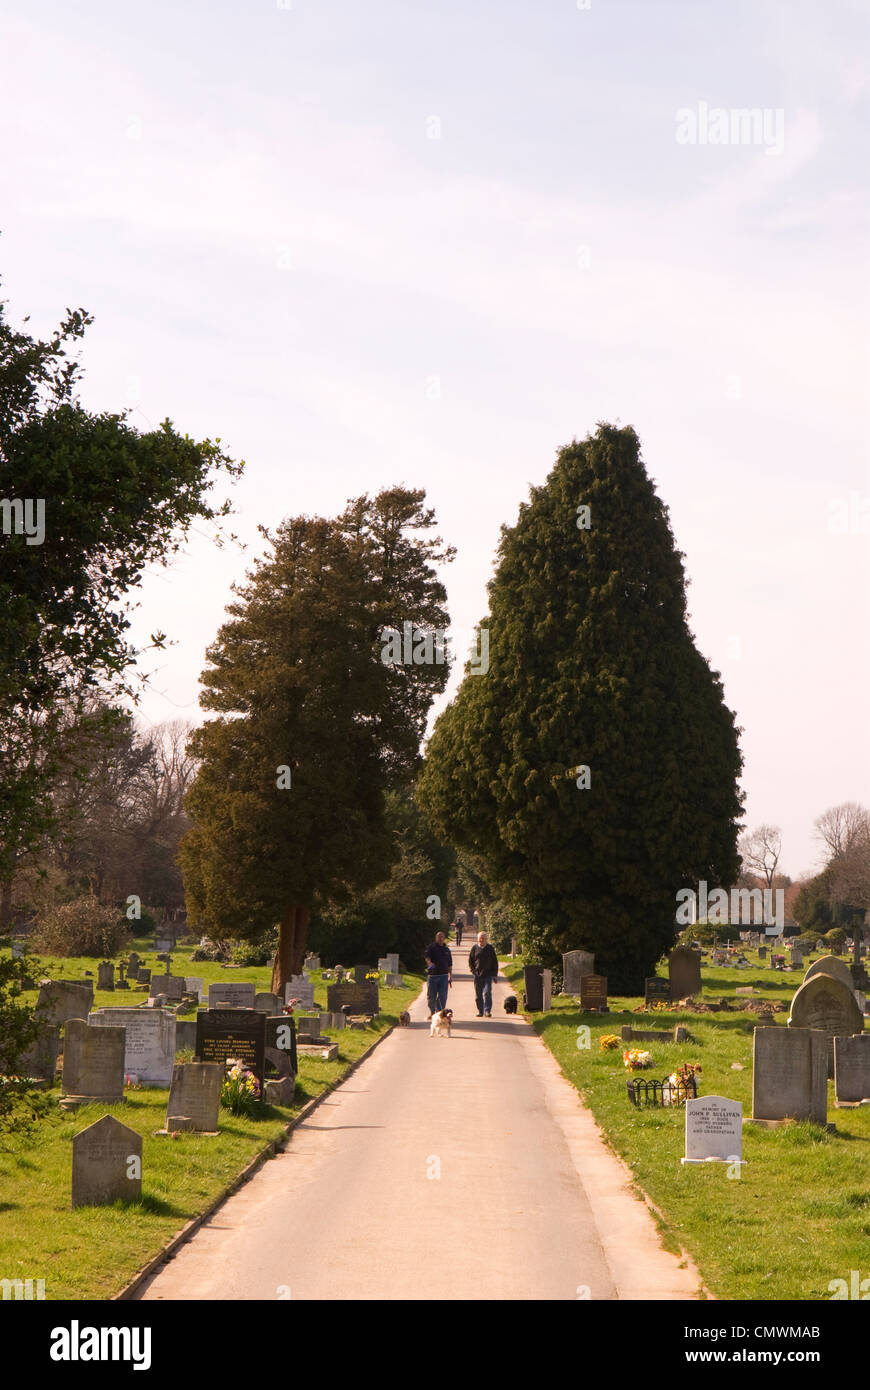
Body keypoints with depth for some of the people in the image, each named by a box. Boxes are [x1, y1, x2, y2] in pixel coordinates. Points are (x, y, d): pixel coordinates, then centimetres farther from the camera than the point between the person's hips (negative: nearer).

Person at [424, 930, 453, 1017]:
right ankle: (432, 1012, 23)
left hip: (443, 975, 2)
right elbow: (426, 955, -19)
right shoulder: (431, 947, 1)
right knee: (431, 996, 5)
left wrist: (451, 976, 18)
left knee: (442, 996, -8)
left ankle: (439, 1013, -4)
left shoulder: (447, 949, 16)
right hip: (432, 975, -2)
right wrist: (430, 963, -40)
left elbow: (450, 964, 21)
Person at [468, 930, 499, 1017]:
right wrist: (473, 970, -1)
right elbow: (470, 960, 11)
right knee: (478, 995, 5)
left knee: (487, 993, -13)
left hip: (488, 975, -2)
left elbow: (495, 962, 9)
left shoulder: (490, 948, 5)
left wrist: (494, 974, 4)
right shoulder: (474, 948, 5)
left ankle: (487, 1011, -11)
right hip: (477, 975, 2)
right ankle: (480, 1011, 14)